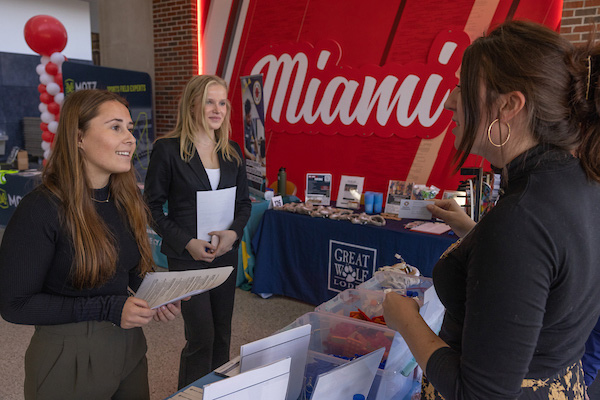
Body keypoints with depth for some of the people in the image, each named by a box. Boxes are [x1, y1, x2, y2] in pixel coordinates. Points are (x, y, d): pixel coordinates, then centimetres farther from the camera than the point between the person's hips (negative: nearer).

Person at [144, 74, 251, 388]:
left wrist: (233, 232, -9)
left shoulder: (232, 152, 6)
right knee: (201, 337, -1)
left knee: (222, 334, 15)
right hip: (187, 257, -5)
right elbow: (152, 207, -7)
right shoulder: (167, 150, -9)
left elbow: (244, 203, 10)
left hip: (225, 254, 5)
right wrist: (187, 242, -16)